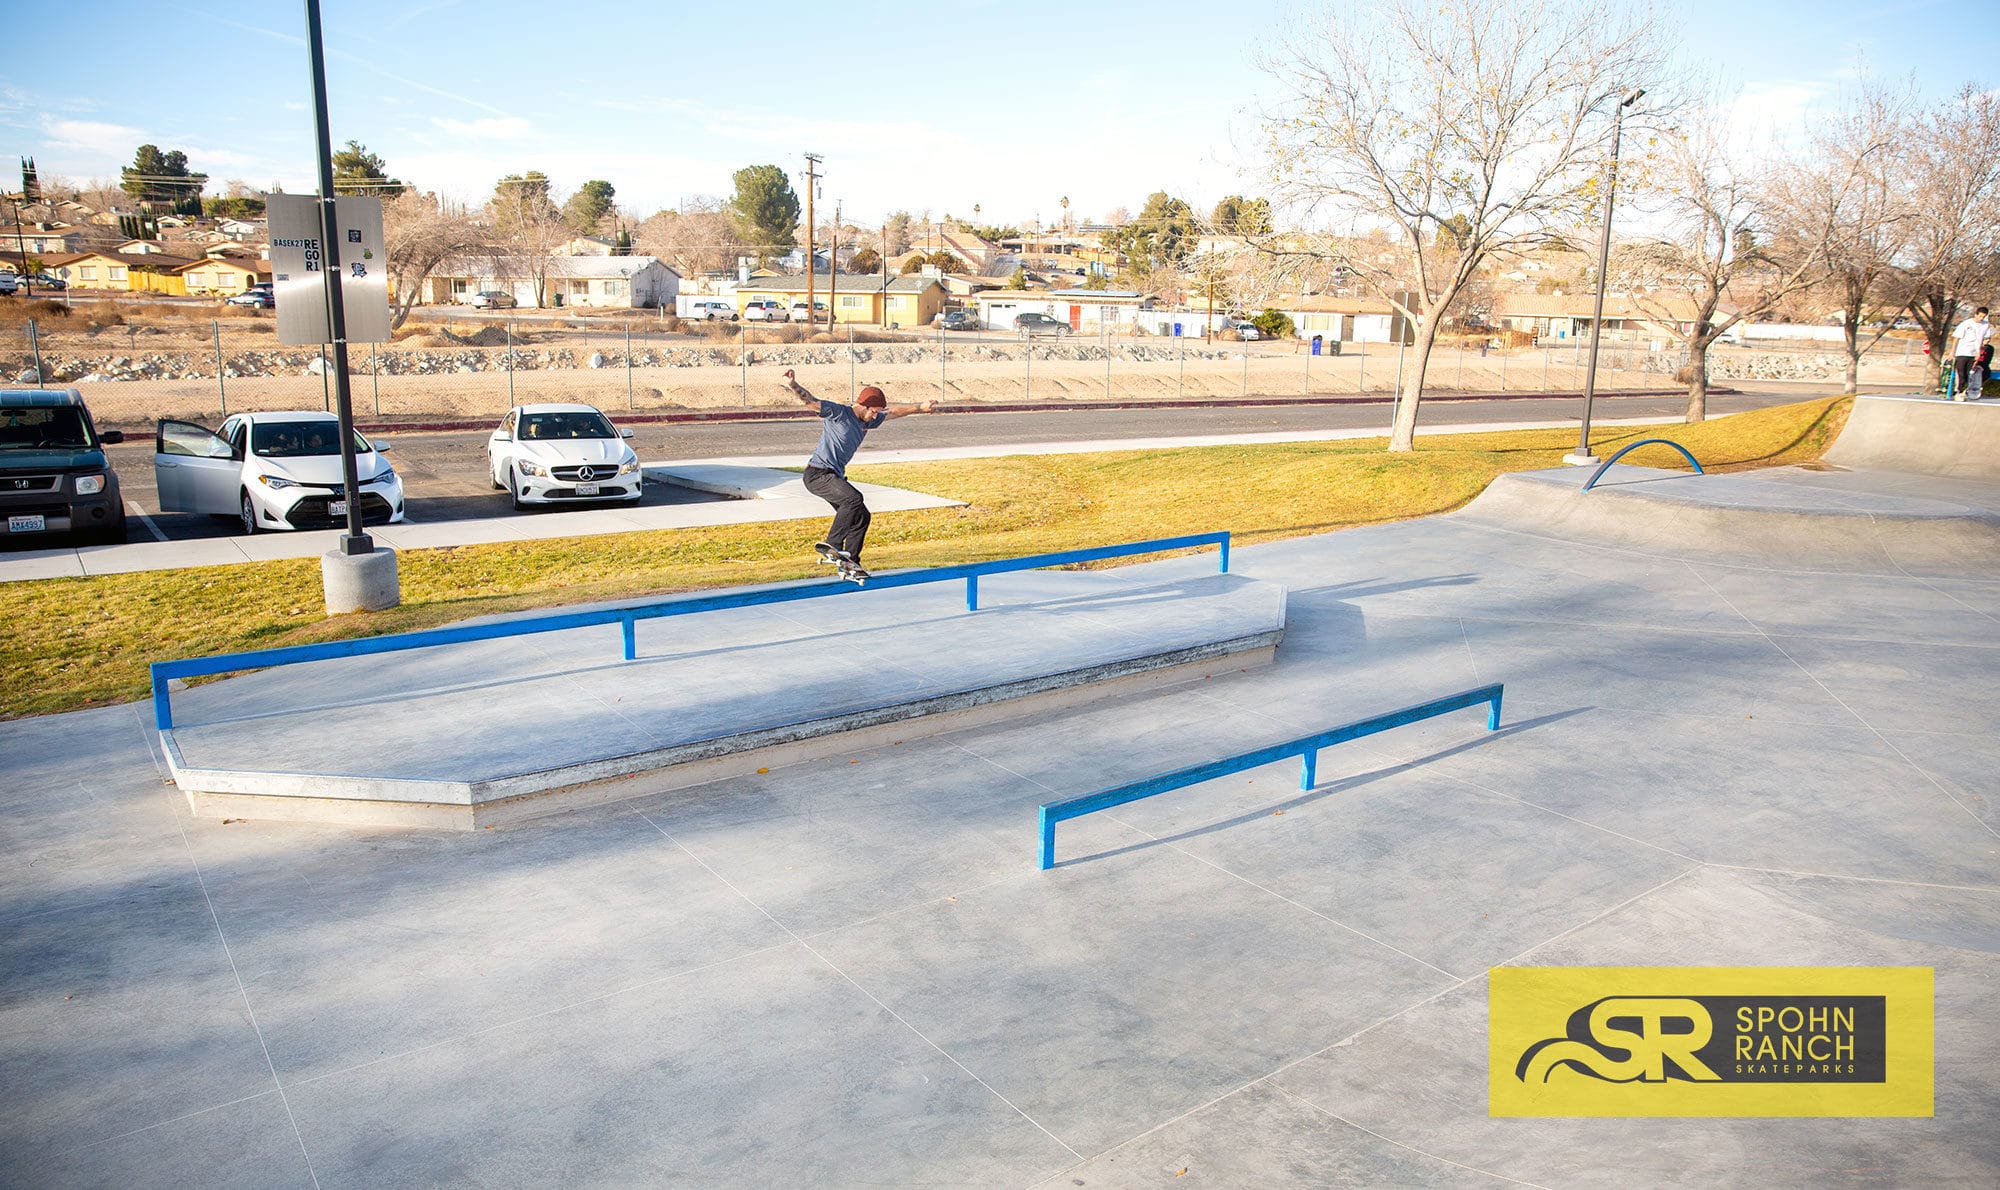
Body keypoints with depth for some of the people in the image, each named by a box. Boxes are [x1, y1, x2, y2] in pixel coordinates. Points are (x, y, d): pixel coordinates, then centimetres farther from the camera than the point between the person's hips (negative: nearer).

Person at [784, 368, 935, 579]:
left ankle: (850, 562, 20)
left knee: (862, 516, 10)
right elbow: (810, 400, -23)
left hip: (835, 477, 10)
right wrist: (793, 386, -41)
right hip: (817, 473, -10)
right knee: (854, 498, -30)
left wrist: (920, 408, 34)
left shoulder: (867, 421, 14)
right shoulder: (838, 413, -11)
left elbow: (893, 412, 28)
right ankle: (831, 545, -27)